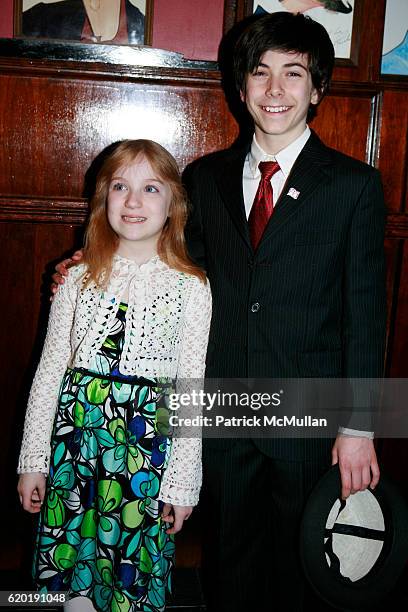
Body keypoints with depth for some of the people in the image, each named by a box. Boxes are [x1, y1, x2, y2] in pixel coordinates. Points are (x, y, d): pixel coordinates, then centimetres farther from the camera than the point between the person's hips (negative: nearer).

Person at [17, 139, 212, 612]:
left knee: (134, 559, 11)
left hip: (149, 438, -1)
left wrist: (182, 482, -2)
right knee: (72, 548, 13)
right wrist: (32, 461, 3)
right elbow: (50, 370, 3)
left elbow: (192, 390, -3)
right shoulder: (79, 279, 0)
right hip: (78, 429, 2)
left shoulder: (190, 287, -5)